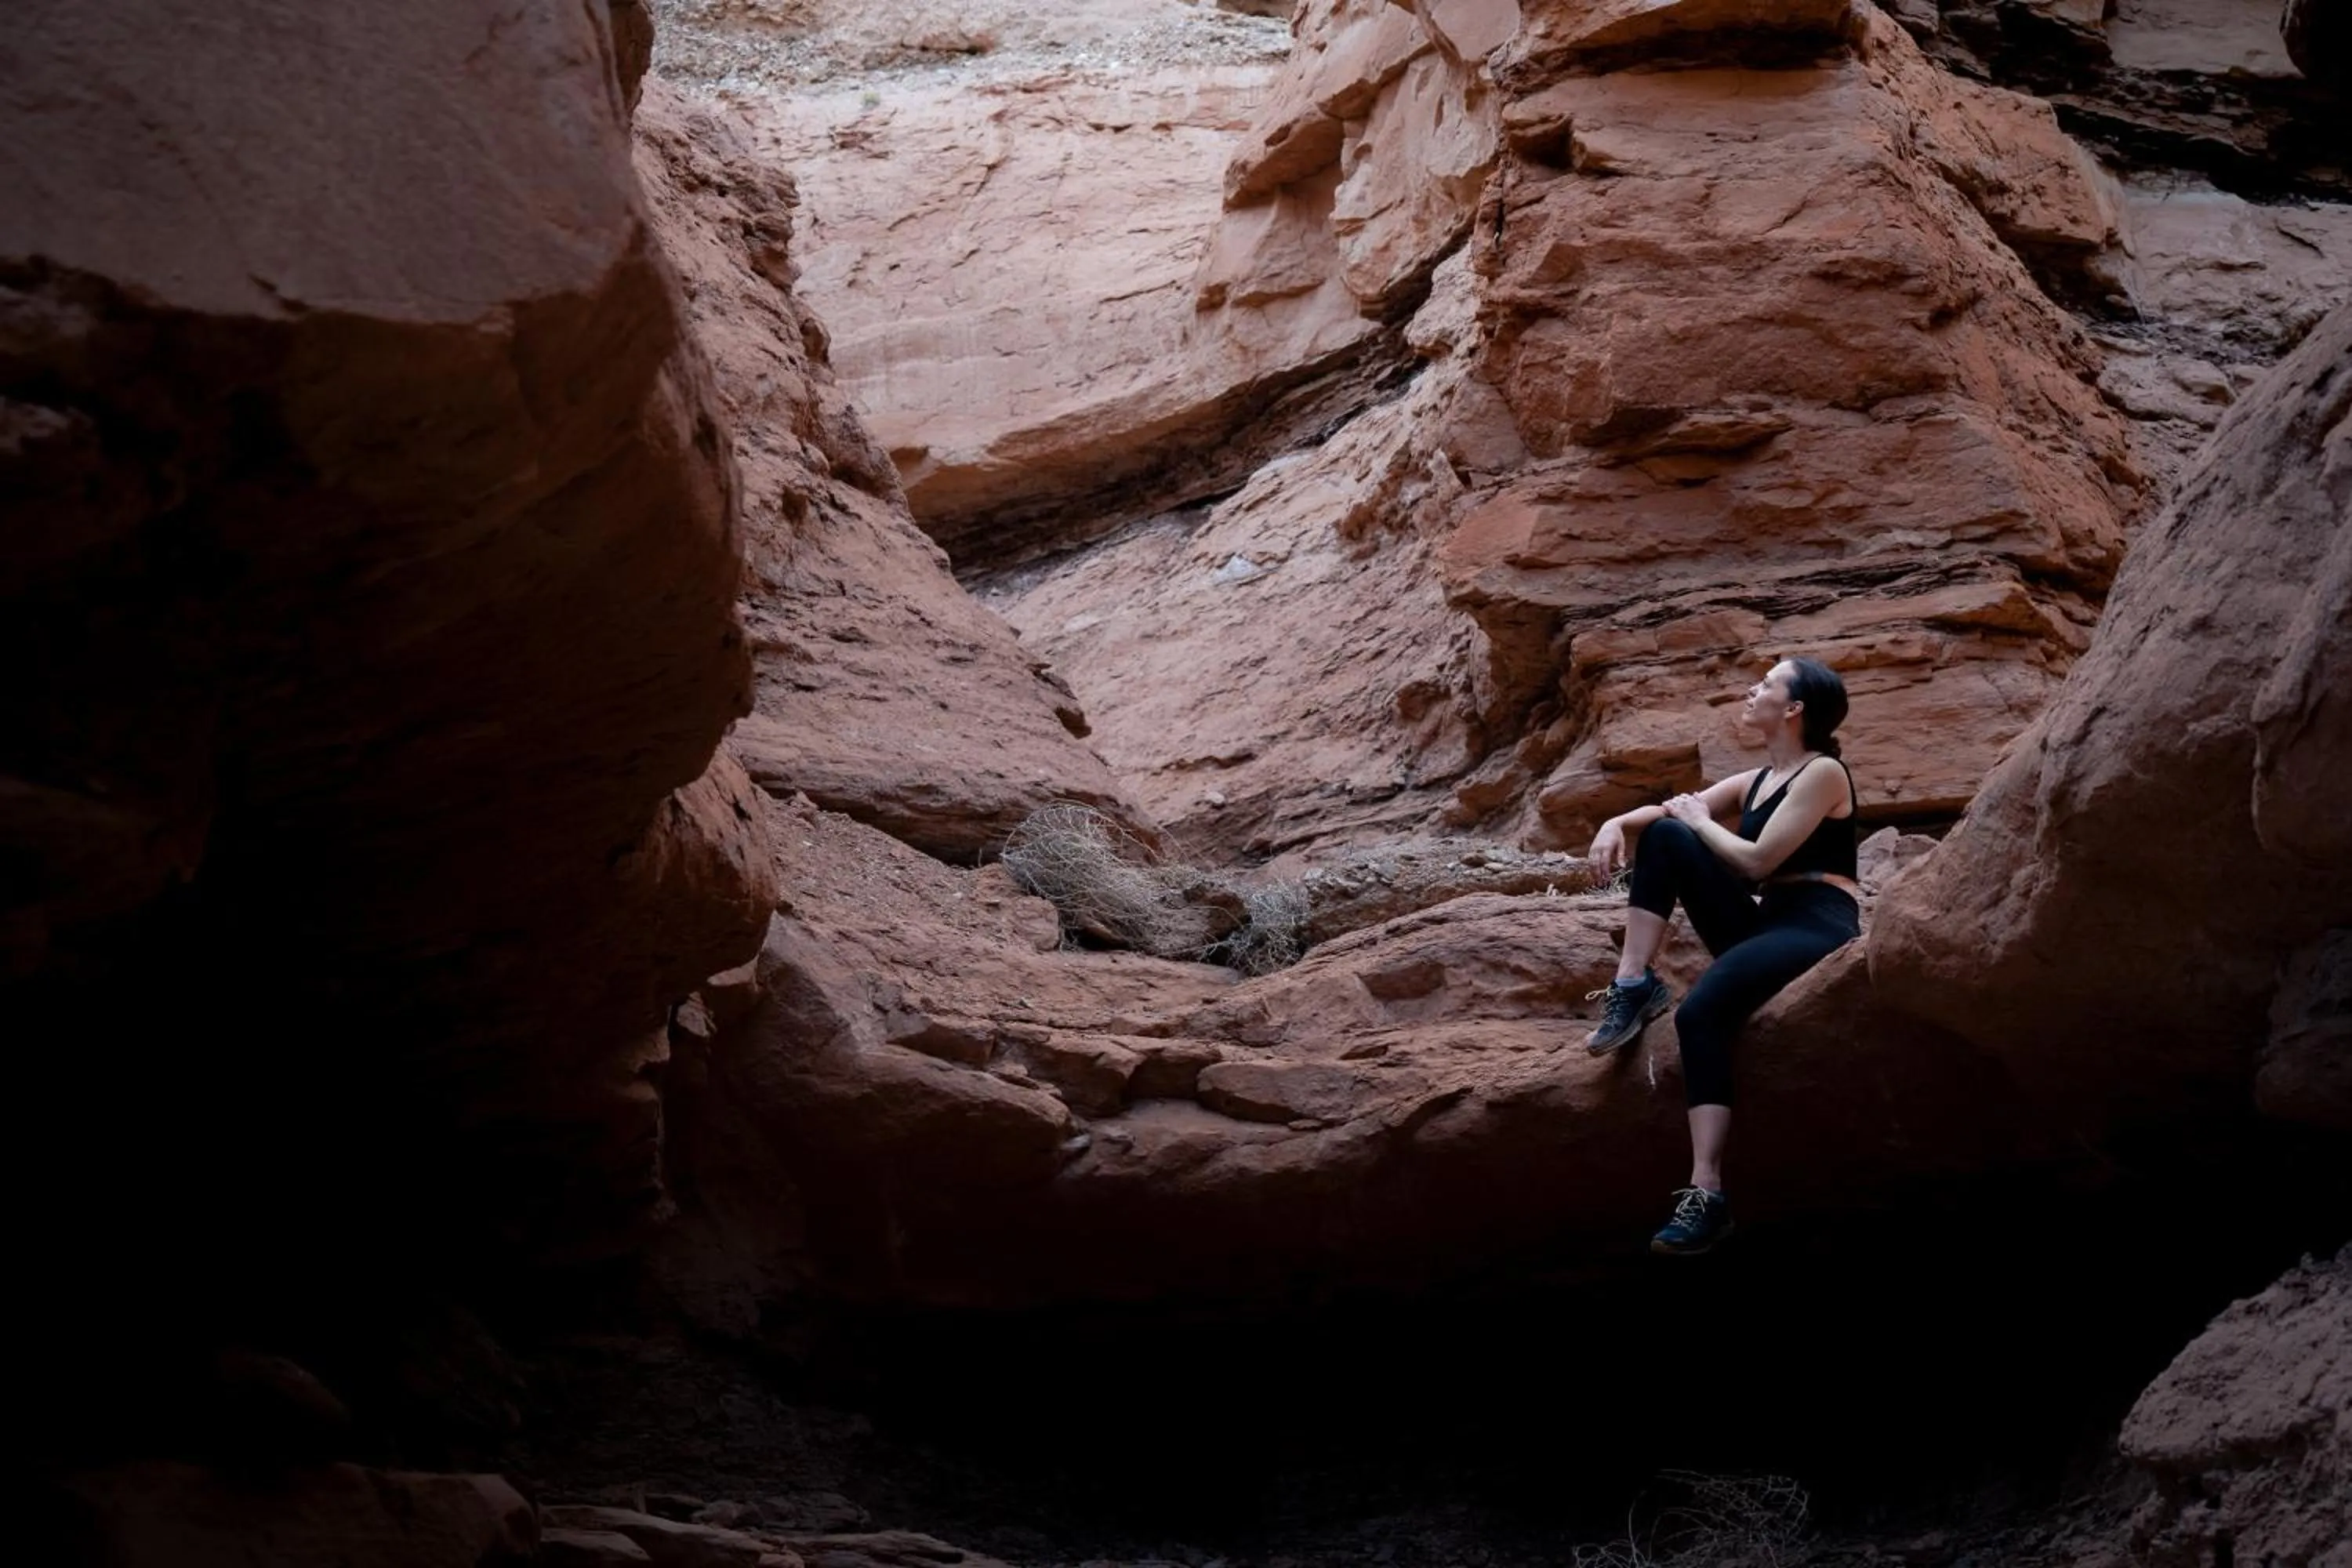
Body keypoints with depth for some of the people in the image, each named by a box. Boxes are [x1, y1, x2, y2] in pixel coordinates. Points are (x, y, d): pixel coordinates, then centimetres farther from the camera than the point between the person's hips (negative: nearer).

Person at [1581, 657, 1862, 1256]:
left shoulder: (1823, 773, -6)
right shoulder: (1755, 781, 19)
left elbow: (1756, 859, -14)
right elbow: (1669, 812, 14)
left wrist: (1700, 819, 1)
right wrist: (1618, 823, -7)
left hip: (1818, 927, -8)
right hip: (1762, 924, 8)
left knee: (1701, 1012, -32)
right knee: (1664, 836, -5)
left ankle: (1707, 1194, -38)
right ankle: (1634, 987, -13)